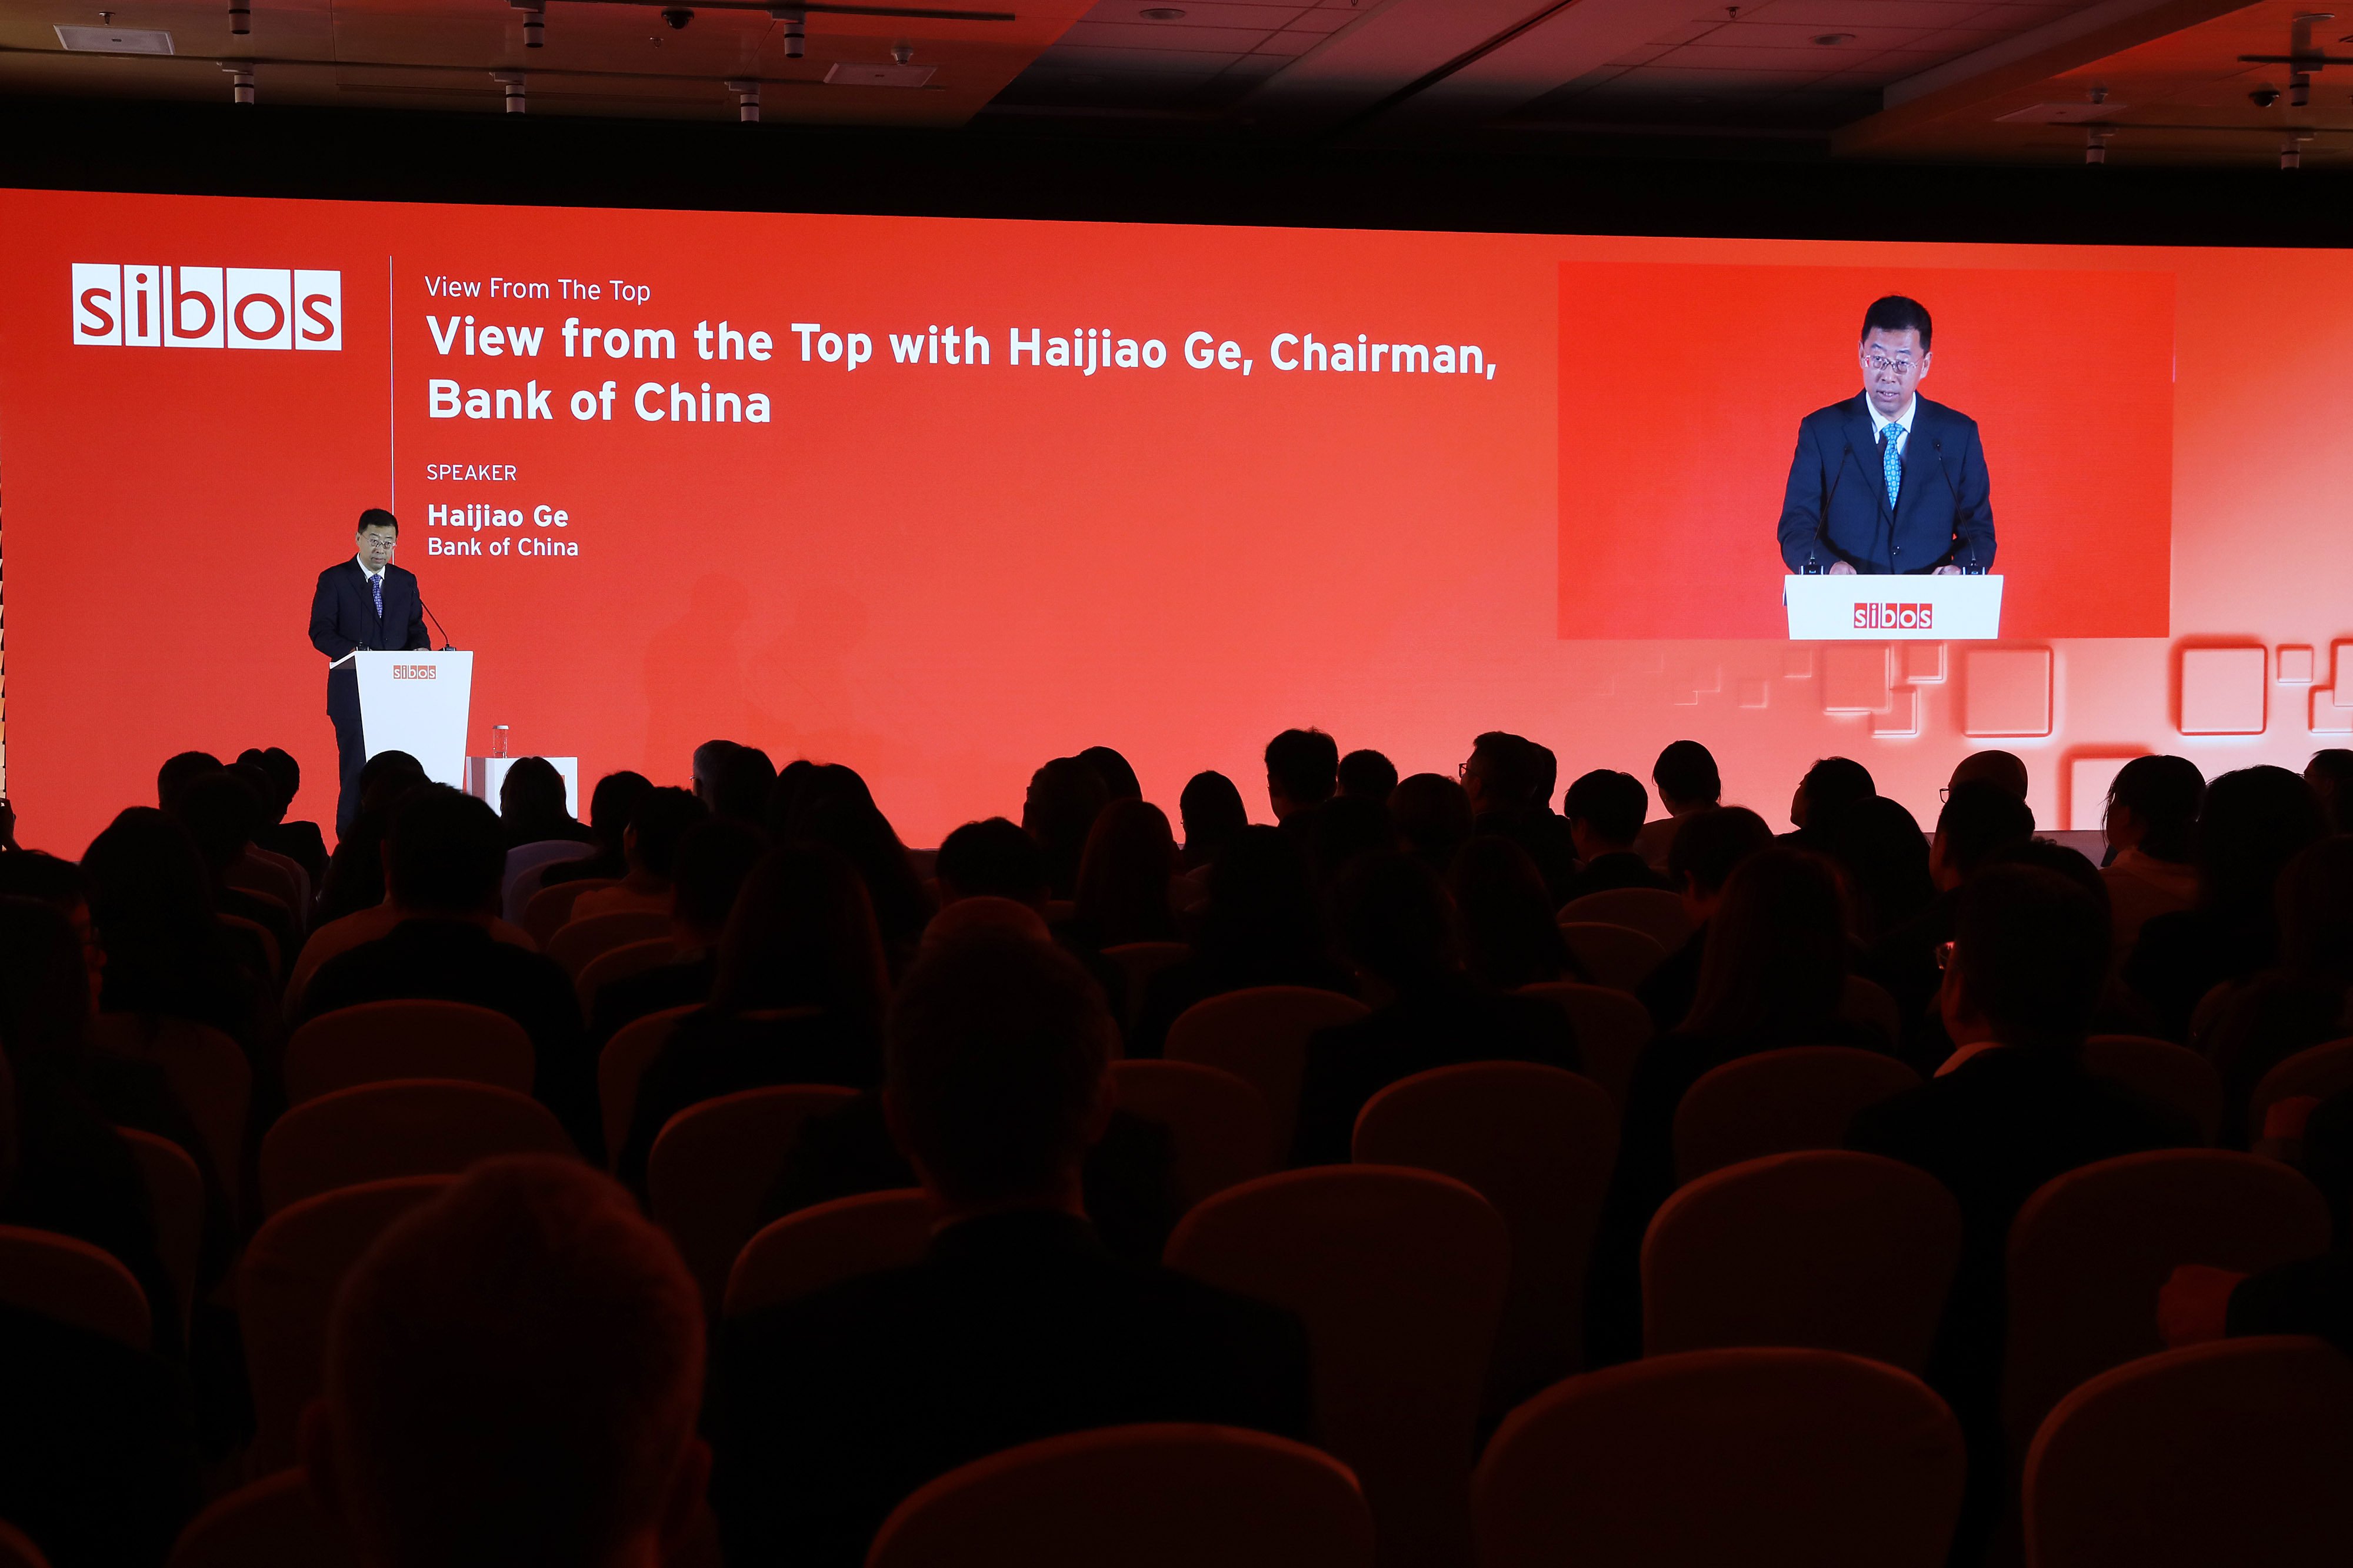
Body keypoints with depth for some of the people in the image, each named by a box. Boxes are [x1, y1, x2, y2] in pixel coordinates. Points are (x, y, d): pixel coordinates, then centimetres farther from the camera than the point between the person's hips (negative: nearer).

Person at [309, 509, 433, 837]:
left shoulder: (406, 582, 14)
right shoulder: (334, 580, 3)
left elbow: (417, 631, 15)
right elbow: (320, 632, -5)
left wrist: (421, 651, -8)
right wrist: (355, 654, -22)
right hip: (352, 691, -3)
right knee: (357, 770, -6)